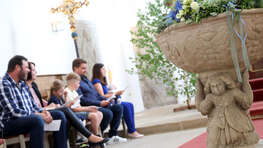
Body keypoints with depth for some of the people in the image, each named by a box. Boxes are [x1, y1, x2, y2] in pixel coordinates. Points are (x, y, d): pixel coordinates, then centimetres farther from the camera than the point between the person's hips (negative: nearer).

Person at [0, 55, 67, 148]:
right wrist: (39, 115, -18)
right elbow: (14, 112, -21)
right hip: (9, 124, -9)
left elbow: (32, 105, 20)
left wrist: (42, 112, -2)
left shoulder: (22, 84, 15)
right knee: (37, 119, -36)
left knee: (59, 115, 2)